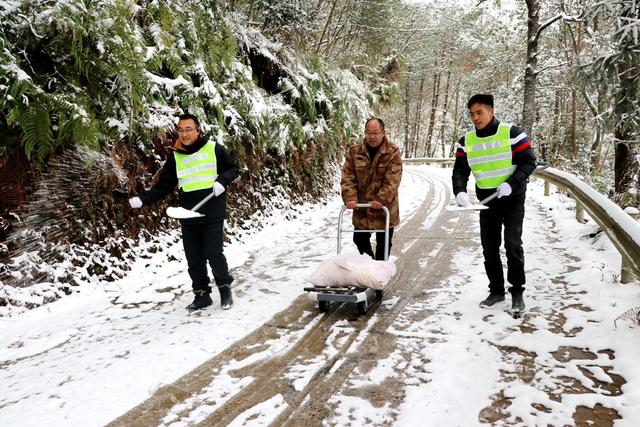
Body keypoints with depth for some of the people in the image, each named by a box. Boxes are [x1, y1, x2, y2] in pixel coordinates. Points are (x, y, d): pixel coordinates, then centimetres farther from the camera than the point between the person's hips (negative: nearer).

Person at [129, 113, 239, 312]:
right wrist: (143, 199, -4)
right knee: (194, 259, 7)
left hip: (213, 214, -4)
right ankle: (202, 294, 23)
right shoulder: (175, 156, 8)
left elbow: (232, 169, 6)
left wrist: (222, 181, -14)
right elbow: (164, 185, 8)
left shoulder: (214, 148, -2)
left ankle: (225, 288, 17)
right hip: (188, 218, 4)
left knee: (214, 254, -6)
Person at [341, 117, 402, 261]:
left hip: (384, 208, -3)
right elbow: (347, 177, -5)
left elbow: (392, 180, -17)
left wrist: (381, 200, -26)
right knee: (360, 240, 16)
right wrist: (350, 198, -18)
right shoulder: (354, 151, -3)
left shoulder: (393, 152, -11)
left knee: (383, 243, 9)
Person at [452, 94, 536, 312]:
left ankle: (517, 292, 6)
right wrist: (460, 192, -19)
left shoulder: (512, 133, -11)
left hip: (513, 198, -4)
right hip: (486, 201, 5)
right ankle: (496, 291, 23)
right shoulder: (466, 140, 1)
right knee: (489, 248, 8)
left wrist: (511, 184, -24)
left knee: (513, 244, -10)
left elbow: (529, 162, -10)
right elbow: (460, 170, 0)